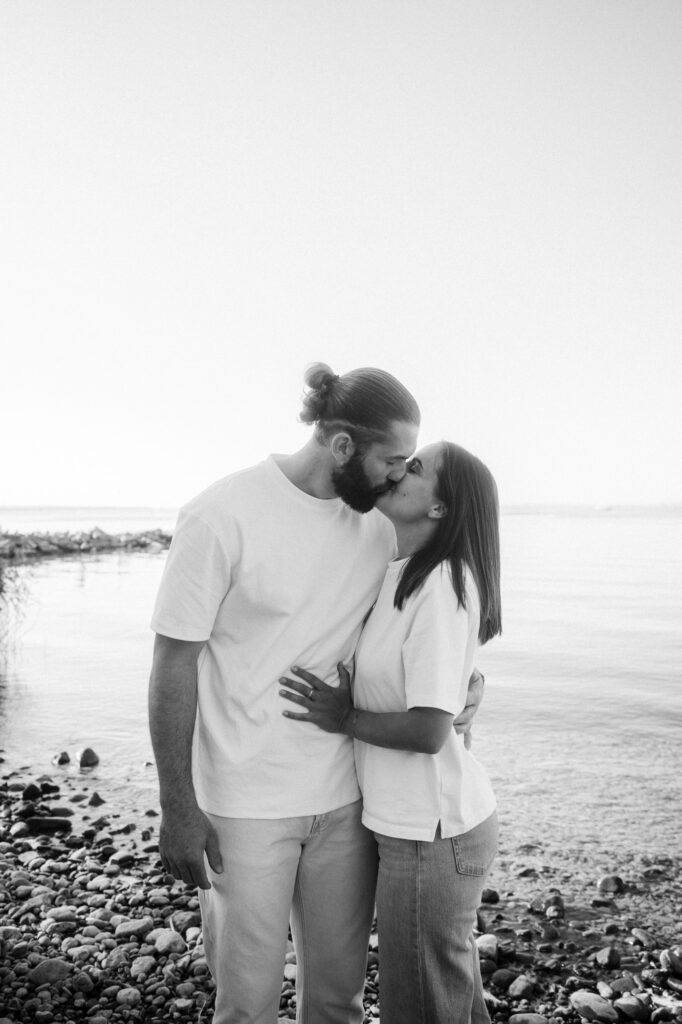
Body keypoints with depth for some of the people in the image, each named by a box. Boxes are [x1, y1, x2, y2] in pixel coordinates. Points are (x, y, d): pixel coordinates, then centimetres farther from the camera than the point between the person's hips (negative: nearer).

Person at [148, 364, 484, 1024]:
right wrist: (177, 810, -10)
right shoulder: (222, 517, -16)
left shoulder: (379, 523, -1)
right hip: (244, 806, -4)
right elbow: (173, 666, -12)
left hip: (344, 796, 5)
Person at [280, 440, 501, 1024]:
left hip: (432, 831, -8)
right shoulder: (400, 576, 4)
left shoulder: (441, 585, -23)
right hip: (418, 819, 8)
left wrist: (345, 720, -13)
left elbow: (428, 730, -26)